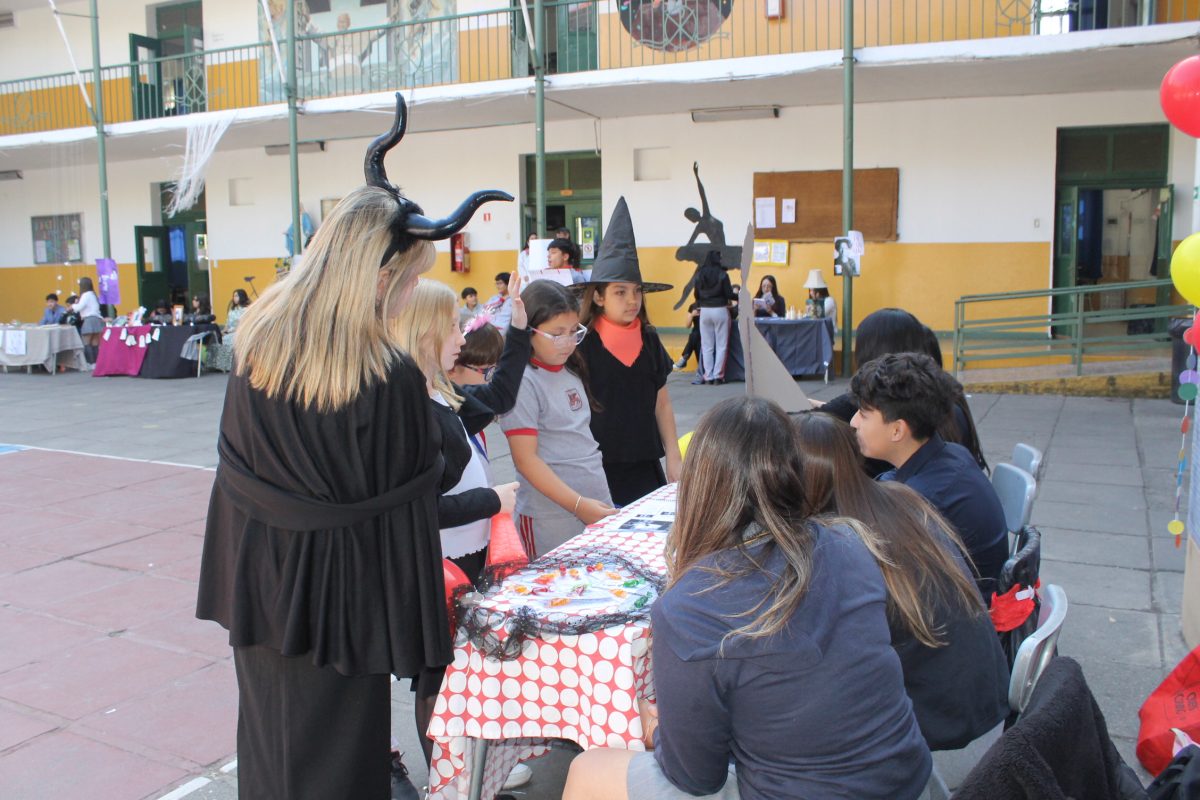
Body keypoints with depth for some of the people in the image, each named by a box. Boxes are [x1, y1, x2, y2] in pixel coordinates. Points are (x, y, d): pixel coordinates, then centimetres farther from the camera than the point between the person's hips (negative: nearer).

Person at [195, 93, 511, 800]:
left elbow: (238, 471, 3)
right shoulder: (391, 377, -25)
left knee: (269, 743, 23)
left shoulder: (257, 342, -6)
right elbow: (407, 498, -15)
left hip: (255, 583, 6)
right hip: (338, 595, -5)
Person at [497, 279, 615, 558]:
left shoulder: (571, 371, 9)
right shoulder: (523, 381, -14)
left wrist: (599, 503, 16)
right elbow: (526, 459, -16)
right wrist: (578, 504, -18)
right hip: (553, 521, -7)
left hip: (598, 504, 7)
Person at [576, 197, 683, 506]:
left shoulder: (649, 341, 6)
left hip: (645, 466, 5)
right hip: (599, 469, -4)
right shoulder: (582, 345, -9)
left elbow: (662, 403, 12)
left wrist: (674, 458, 8)